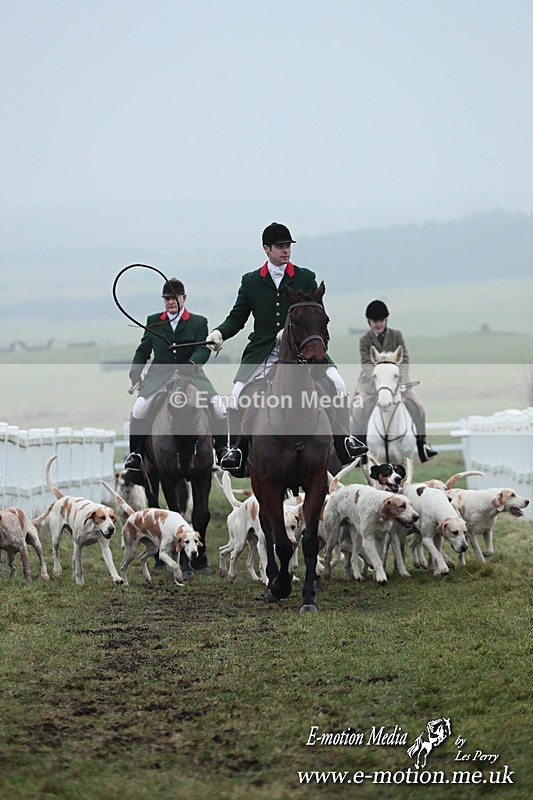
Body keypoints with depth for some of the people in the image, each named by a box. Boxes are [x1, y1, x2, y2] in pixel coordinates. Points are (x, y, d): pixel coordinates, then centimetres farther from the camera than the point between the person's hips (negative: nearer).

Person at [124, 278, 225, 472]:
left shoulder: (199, 322, 7)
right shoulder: (153, 321, 14)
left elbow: (203, 349, -6)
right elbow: (143, 350, 17)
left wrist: (193, 363, -28)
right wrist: (135, 374, 1)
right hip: (159, 374, 1)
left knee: (218, 408, -19)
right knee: (139, 410, -21)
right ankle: (135, 454, -1)